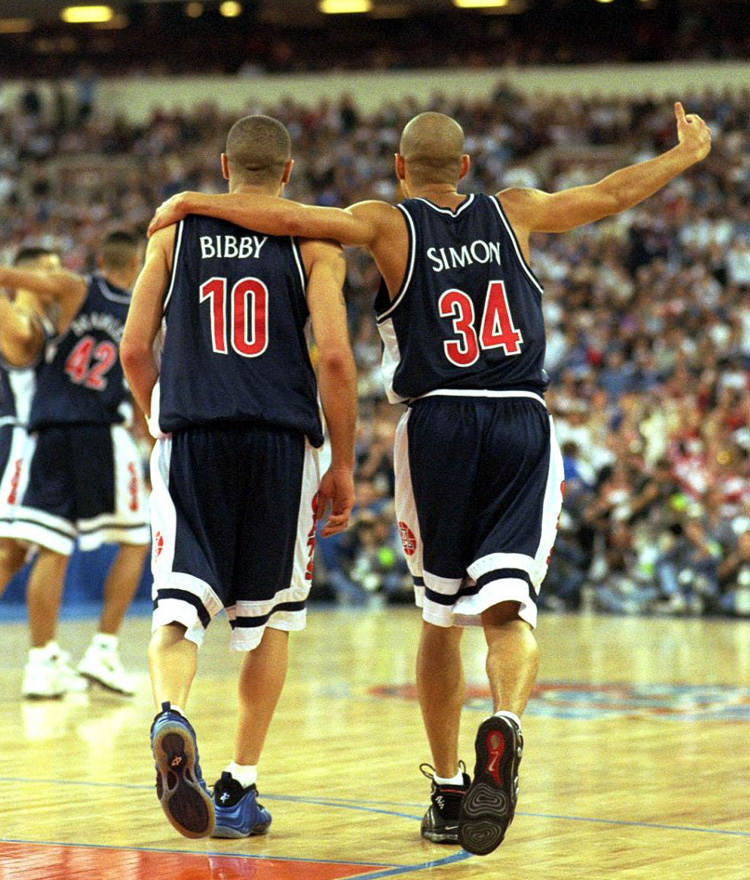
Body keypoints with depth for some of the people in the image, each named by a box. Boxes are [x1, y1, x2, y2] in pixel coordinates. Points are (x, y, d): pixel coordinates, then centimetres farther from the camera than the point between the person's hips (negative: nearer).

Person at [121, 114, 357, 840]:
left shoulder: (174, 230, 10)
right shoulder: (312, 240, 4)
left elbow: (134, 349, 7)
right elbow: (334, 355, -5)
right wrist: (343, 466, 3)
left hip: (190, 435, 0)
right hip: (280, 440, 0)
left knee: (179, 603, -3)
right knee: (269, 615, 14)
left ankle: (169, 715, -36)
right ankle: (239, 790, 15)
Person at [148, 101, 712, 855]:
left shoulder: (388, 224, 4)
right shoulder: (512, 213, 12)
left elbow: (289, 218, -9)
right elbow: (610, 197, 22)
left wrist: (193, 203, 3)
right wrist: (687, 153, 37)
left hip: (437, 425, -1)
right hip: (523, 425, 1)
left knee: (440, 617, 13)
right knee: (508, 608, -7)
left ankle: (448, 792, 18)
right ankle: (505, 725, -38)